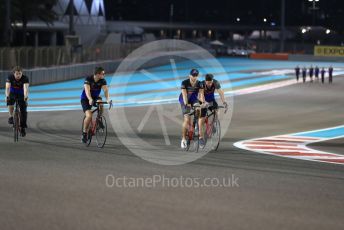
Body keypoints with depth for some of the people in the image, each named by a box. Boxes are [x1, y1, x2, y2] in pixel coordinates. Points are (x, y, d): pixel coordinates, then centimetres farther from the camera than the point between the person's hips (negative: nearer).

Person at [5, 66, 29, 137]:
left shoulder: (25, 78, -26)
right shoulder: (10, 77, -23)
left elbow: (26, 88, -40)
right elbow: (7, 88, -34)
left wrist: (26, 96, -60)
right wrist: (7, 96, -53)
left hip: (21, 95, 0)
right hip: (12, 93, 0)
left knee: (23, 111, -7)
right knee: (10, 101, -34)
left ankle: (22, 128, 7)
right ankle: (11, 117, -15)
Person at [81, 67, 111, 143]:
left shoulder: (103, 81, -13)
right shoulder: (88, 79, -23)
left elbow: (106, 90, -26)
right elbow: (87, 90, -36)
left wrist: (108, 99, -46)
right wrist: (90, 99, -54)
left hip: (95, 97, 3)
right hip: (85, 99, -3)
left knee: (100, 102, -33)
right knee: (89, 116, -24)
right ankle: (84, 133, -4)